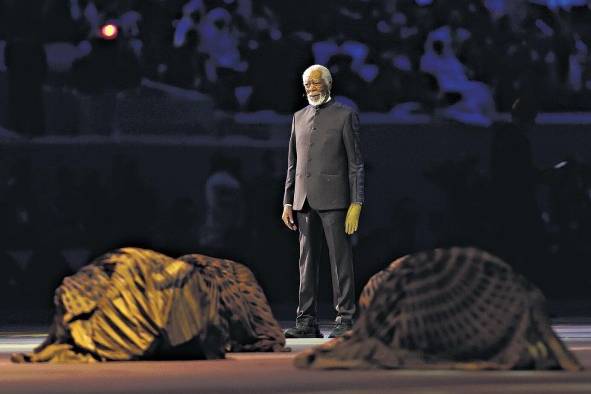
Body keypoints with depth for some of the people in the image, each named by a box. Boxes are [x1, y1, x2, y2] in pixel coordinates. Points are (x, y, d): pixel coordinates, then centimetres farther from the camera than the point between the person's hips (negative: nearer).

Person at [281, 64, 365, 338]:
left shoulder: (345, 116, 1)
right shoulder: (299, 118, 17)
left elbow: (355, 163, -2)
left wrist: (356, 203, -9)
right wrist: (288, 202, 12)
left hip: (333, 200, -5)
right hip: (304, 201, 5)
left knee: (340, 259, -5)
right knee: (307, 261, 5)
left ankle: (345, 319, -4)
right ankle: (307, 321, 7)